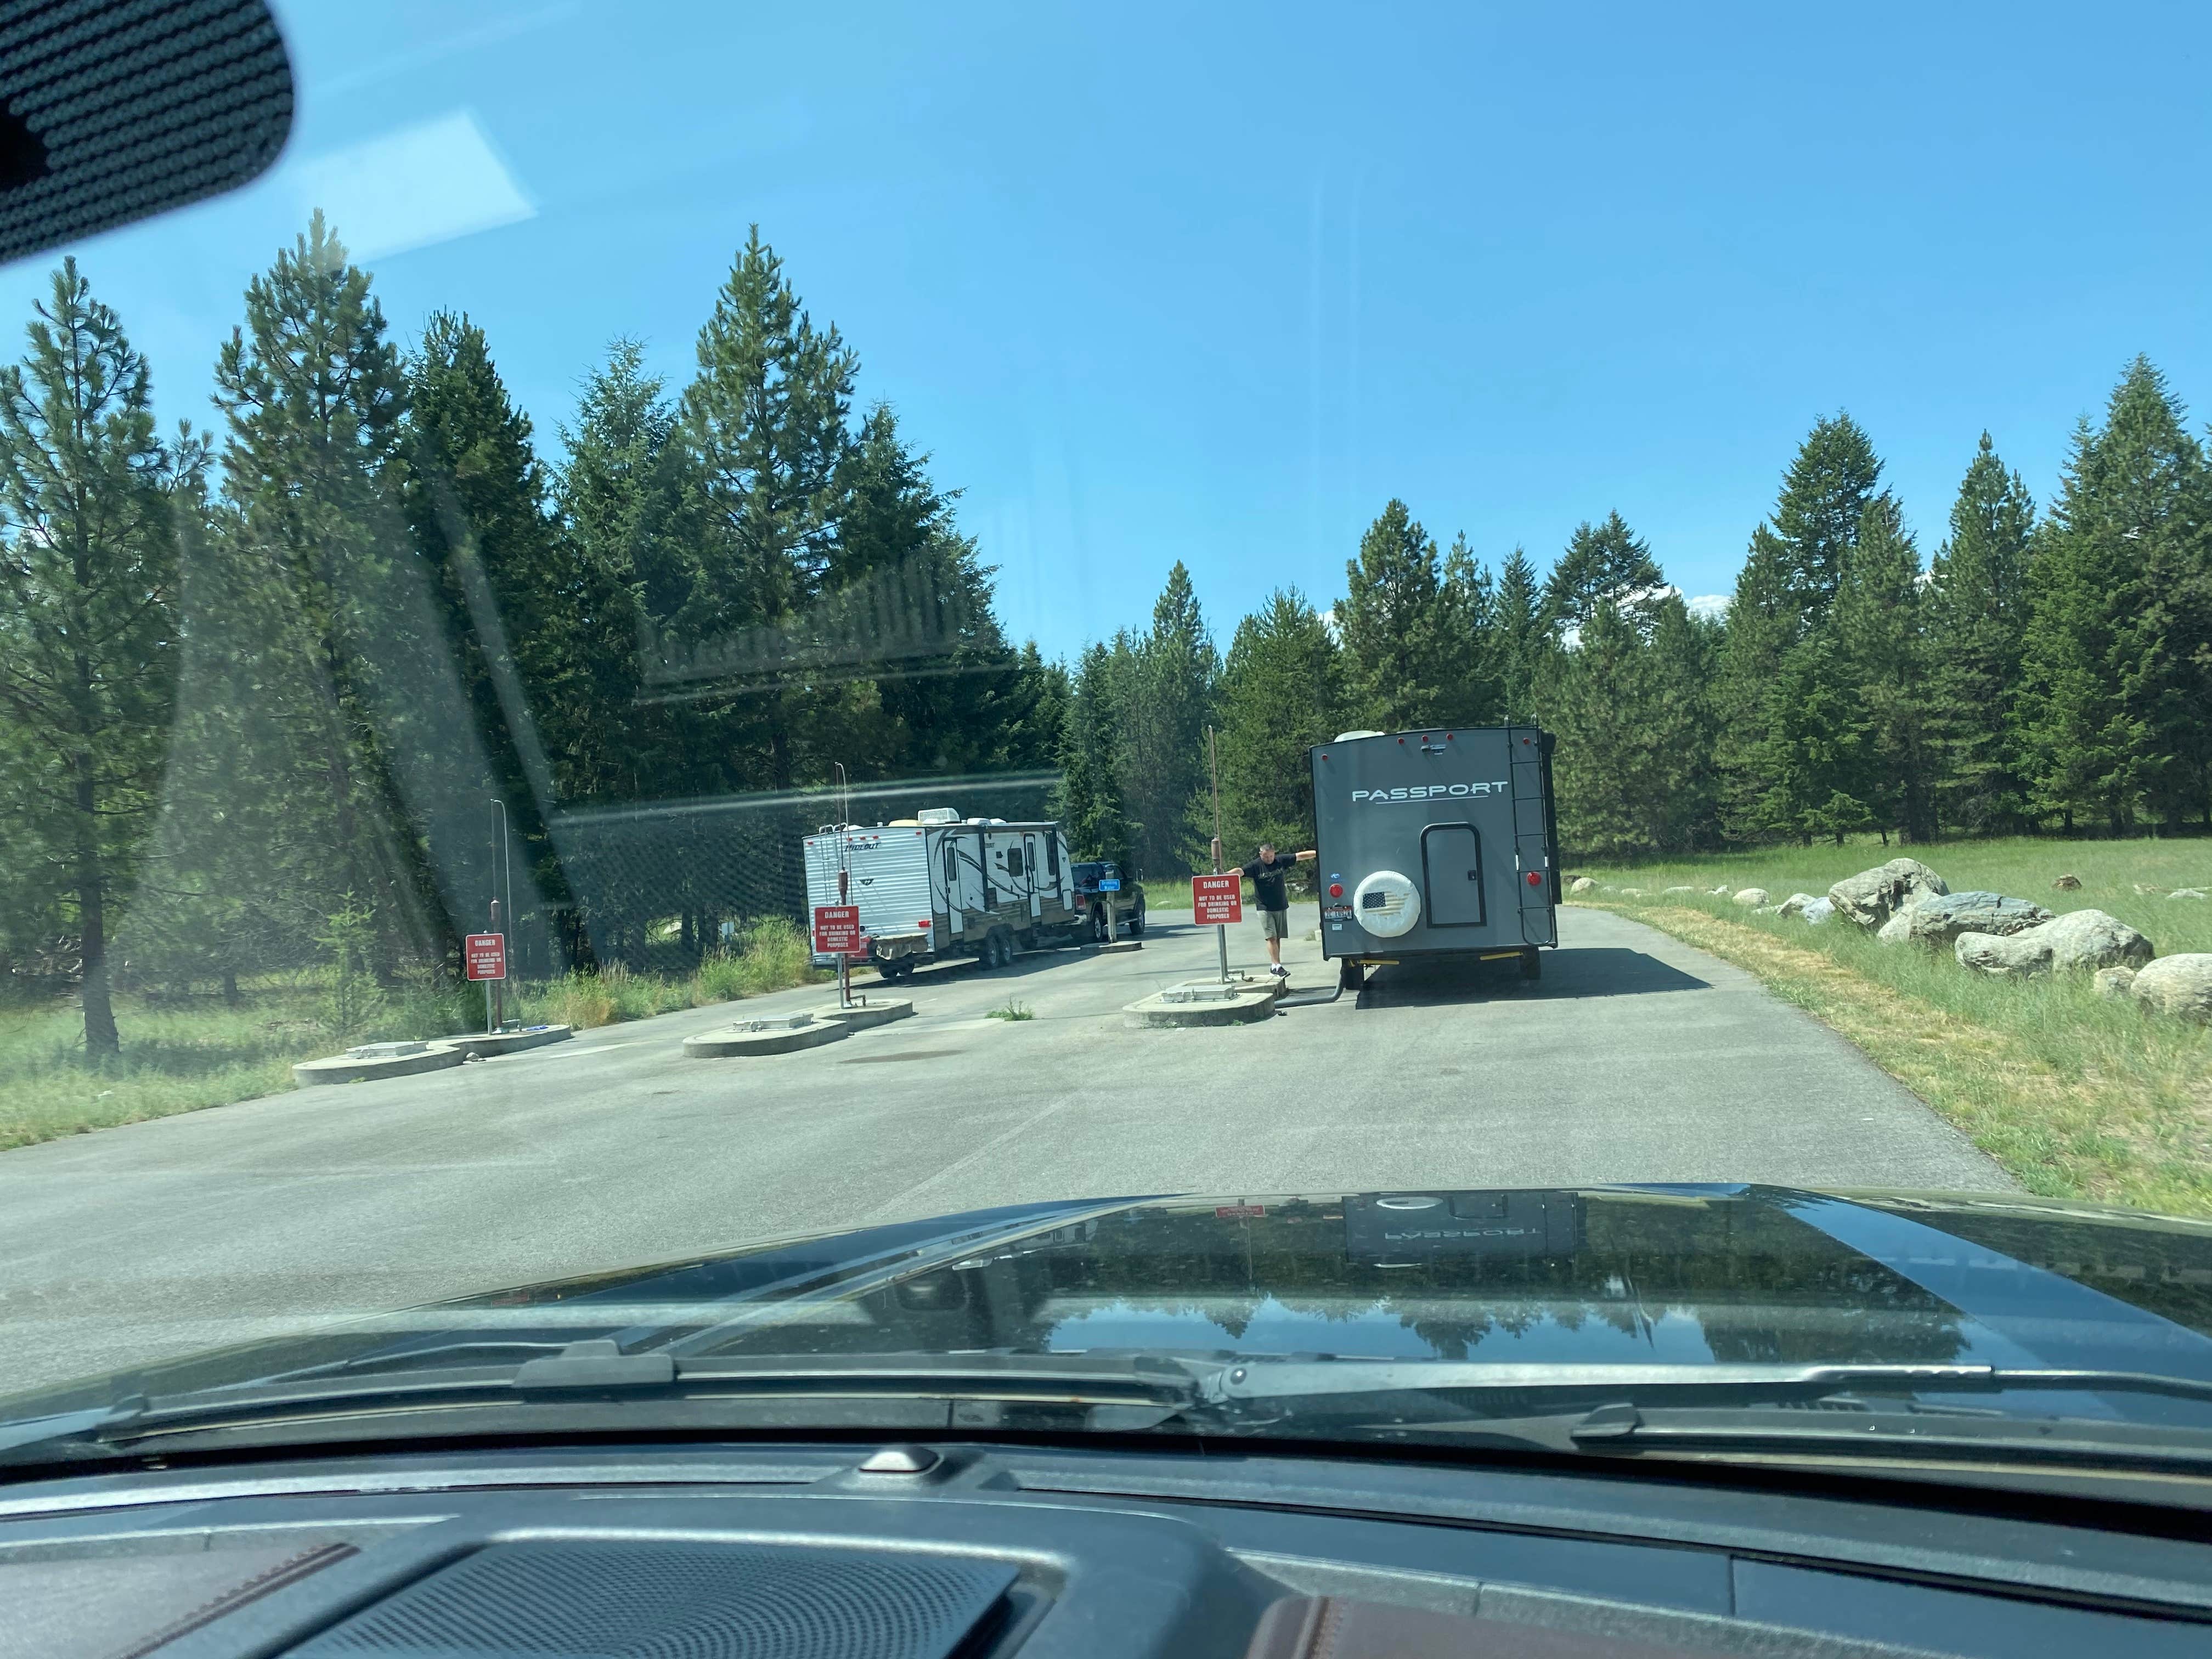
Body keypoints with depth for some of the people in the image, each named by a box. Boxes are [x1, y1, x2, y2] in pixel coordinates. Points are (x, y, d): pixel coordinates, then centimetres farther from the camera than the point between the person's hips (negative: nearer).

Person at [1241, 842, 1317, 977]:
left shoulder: (1281, 862, 3)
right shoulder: (1255, 866, -7)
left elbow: (1300, 856, 7)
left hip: (1281, 906, 4)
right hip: (1265, 908, -4)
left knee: (1278, 937, 6)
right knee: (1271, 937, -10)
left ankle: (1274, 966, 12)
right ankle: (1277, 966, -13)